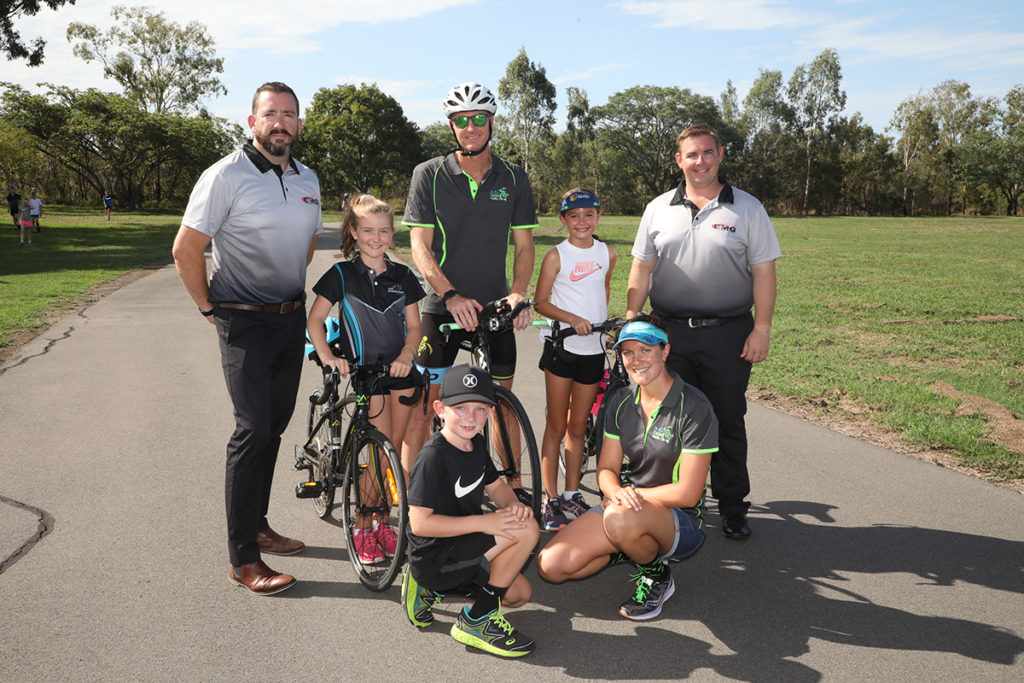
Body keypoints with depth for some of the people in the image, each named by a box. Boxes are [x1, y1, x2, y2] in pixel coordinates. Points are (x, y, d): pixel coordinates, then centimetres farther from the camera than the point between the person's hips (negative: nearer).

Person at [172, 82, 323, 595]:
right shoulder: (226, 176, -11)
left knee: (276, 425, 12)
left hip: (292, 318, 7)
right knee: (253, 429, -10)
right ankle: (243, 559, -1)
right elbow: (186, 250, -9)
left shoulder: (307, 180, 10)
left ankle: (257, 526, 28)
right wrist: (209, 306, -4)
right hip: (245, 323, -6)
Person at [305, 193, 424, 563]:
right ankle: (365, 527, 8)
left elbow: (413, 325, 6)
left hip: (400, 370, 3)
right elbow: (315, 319, -2)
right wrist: (327, 356, -17)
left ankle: (378, 520, 21)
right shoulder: (342, 274, -2)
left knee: (395, 450, 6)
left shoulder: (403, 276, 6)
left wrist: (406, 355, -13)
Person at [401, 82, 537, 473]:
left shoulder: (514, 179, 5)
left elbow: (523, 244, 5)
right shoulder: (428, 175, -2)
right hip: (441, 307, -2)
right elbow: (420, 246, -7)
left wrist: (518, 293, -13)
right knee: (421, 405, -2)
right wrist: (452, 296, -21)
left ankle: (512, 485, 23)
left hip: (495, 308, 2)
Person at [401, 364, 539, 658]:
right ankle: (476, 620, -8)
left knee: (520, 593, 13)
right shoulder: (433, 457, -23)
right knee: (527, 529, -20)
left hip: (461, 550, 9)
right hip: (433, 559, -9)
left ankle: (431, 589, 16)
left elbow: (496, 486, 15)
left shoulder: (476, 444, 3)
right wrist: (483, 522, -27)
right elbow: (420, 523, -26)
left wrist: (513, 505, -8)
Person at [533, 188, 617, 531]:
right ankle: (551, 499, 9)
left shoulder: (607, 254, 6)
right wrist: (572, 318, -18)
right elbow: (541, 301, -5)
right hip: (561, 345, -3)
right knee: (556, 427, 1)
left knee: (577, 428, 11)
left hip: (593, 348, 3)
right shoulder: (556, 255, -5)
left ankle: (572, 495, 21)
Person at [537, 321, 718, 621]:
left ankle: (656, 575, -6)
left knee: (621, 518, -40)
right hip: (624, 506, 5)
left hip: (680, 520, -5)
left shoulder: (694, 408, -17)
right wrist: (617, 492, -20)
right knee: (550, 565, -13)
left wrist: (632, 494, -15)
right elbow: (606, 469, 3)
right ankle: (632, 548, 10)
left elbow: (688, 493, -18)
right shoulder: (621, 401, 2)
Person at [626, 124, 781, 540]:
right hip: (670, 333, 2)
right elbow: (641, 269, 10)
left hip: (728, 334, -2)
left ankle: (733, 506, 20)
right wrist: (630, 318, 2)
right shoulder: (658, 209, 9)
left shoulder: (747, 209, 4)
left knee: (728, 421, 5)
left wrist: (761, 329, -6)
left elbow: (763, 273, 1)